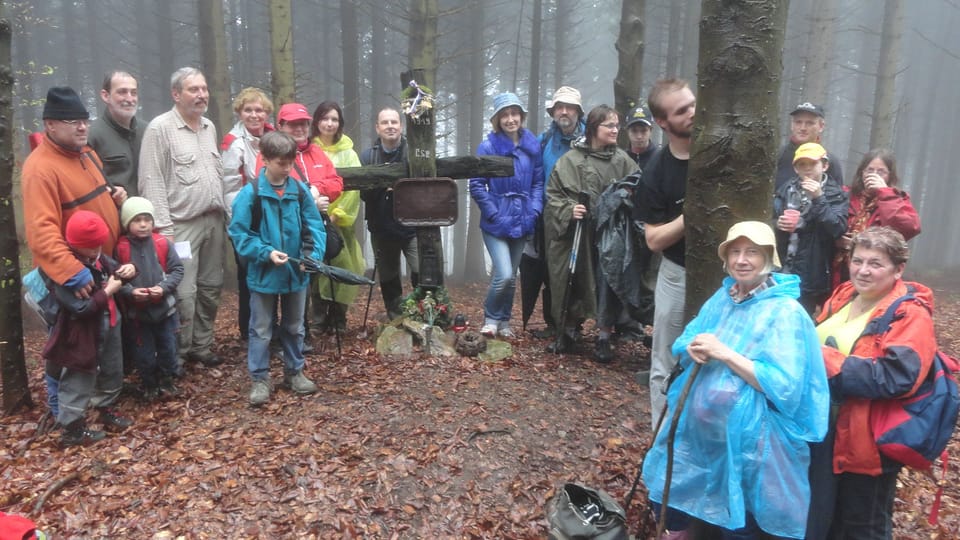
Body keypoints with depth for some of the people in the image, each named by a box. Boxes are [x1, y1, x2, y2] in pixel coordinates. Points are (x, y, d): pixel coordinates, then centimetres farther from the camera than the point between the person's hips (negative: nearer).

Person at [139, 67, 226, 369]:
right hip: (182, 225, -7)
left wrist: (225, 213, 13)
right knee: (184, 293, -7)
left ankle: (201, 346, 27)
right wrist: (163, 226, -17)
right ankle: (178, 355, 9)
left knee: (211, 288, 13)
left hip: (214, 221, 7)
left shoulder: (210, 127, 14)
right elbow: (151, 182, -11)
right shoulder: (160, 128, -7)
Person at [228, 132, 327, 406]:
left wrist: (313, 255, -14)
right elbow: (238, 233, -11)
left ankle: (294, 372, 34)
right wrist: (266, 252, -22)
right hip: (263, 274, -3)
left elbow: (315, 227, 1)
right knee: (261, 330, 9)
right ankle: (259, 379, 22)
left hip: (296, 272, 3)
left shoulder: (300, 190, -3)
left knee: (294, 327, 18)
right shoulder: (250, 193, -12)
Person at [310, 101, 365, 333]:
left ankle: (337, 315, 11)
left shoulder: (348, 153, 11)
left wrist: (337, 214, -11)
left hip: (339, 221, 1)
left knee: (343, 267, -4)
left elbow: (354, 187, 0)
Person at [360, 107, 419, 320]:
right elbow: (363, 193, -3)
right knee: (388, 279, 14)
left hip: (413, 226, -3)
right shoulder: (367, 156, 4)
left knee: (422, 274, -16)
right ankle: (396, 321, 31)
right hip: (382, 229, 3)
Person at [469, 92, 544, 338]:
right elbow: (476, 185, -7)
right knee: (504, 275, -13)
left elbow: (538, 181, 8)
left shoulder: (532, 145, 3)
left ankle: (504, 321, 29)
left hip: (522, 222, 4)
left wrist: (534, 210, -3)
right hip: (496, 223, -4)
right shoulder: (488, 147, -8)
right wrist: (494, 213, -11)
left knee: (511, 276, 12)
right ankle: (491, 318, 12)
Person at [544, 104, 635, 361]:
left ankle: (604, 339, 17)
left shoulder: (623, 160, 4)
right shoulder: (571, 159, -1)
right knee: (574, 281, 8)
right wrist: (569, 210, -15)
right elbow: (553, 193, 0)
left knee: (608, 284, 3)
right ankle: (568, 333, 26)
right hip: (576, 234, -1)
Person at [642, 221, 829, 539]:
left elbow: (784, 386, -23)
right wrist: (693, 349, -14)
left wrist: (725, 354, -25)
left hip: (744, 440, -6)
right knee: (667, 498, 17)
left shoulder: (786, 313, -15)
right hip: (695, 428, 6)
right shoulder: (723, 297, 6)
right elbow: (682, 344, 10)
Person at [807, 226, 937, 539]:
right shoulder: (843, 297, 5)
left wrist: (824, 360, -27)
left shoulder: (910, 316, -16)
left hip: (868, 443, -7)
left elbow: (895, 378, -29)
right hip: (824, 433, 7)